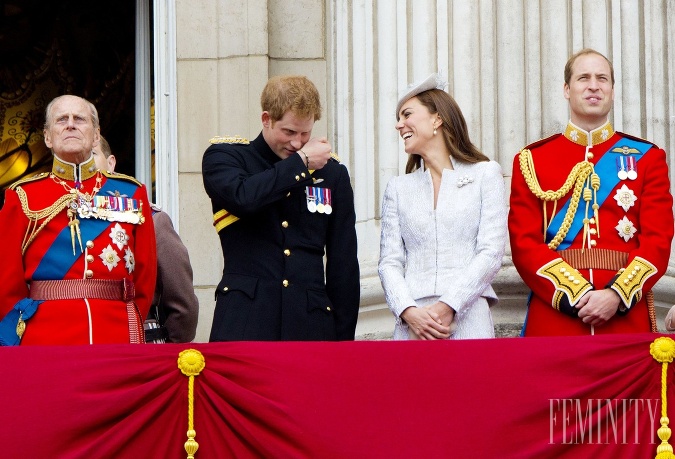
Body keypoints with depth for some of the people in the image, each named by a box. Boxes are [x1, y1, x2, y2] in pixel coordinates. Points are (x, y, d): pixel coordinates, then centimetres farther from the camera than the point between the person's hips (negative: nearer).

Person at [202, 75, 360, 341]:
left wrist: (343, 338, 11)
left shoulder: (332, 173, 14)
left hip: (310, 324, 3)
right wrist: (301, 162, -6)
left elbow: (344, 265, 15)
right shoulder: (224, 156, 6)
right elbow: (243, 197, -18)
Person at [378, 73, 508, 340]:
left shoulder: (485, 174, 9)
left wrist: (447, 306, -12)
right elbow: (389, 262, 8)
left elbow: (491, 253, 0)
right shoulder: (398, 188, 17)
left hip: (469, 321, -2)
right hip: (412, 324, 2)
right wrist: (409, 312, -10)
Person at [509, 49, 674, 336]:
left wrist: (617, 295, -16)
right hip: (554, 318, 0)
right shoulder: (531, 161, 7)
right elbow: (524, 243, -1)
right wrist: (576, 296, -14)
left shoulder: (646, 158, 9)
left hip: (627, 317, 0)